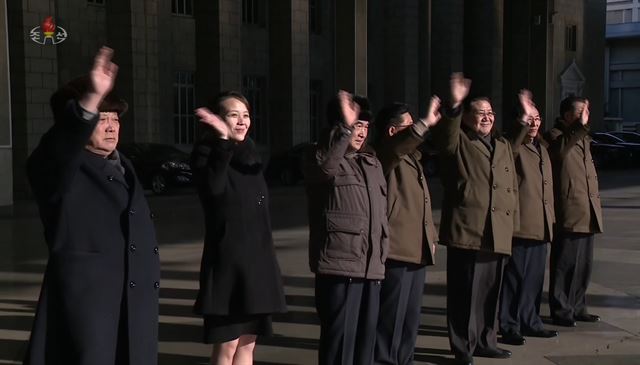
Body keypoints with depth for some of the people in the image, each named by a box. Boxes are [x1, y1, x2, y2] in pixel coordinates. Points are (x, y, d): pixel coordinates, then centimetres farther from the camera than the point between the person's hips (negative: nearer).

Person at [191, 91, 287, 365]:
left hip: (258, 259, 7)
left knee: (247, 343, 12)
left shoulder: (249, 152, 13)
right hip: (228, 260, -7)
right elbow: (213, 187, -29)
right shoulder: (207, 151, -8)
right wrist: (223, 141, -30)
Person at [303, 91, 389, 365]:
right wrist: (345, 126, -34)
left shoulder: (372, 162, 19)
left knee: (365, 338, 13)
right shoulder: (321, 157, -3)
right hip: (339, 264, -7)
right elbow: (325, 167, -30)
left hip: (371, 266, 7)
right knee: (340, 338, -6)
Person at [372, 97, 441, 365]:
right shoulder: (384, 155, -8)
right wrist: (425, 124, -39)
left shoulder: (411, 157, 22)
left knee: (411, 317, 15)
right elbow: (394, 147, -34)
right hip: (396, 250, -9)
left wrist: (431, 235, 22)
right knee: (391, 317, -5)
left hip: (417, 250, 10)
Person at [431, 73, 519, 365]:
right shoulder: (457, 141, 1)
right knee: (466, 294, -3)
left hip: (497, 234, 6)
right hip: (466, 230, -6)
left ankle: (485, 342, 28)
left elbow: (512, 188, 22)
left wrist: (512, 224, 17)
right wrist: (455, 106, -40)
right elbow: (444, 137, -25)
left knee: (490, 292, 14)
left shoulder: (503, 145, 20)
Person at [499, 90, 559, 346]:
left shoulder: (540, 147, 18)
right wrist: (523, 119, -38)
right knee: (514, 277, -2)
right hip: (520, 224, -8)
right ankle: (509, 327, 5)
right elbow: (507, 150, -33)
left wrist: (550, 217, 21)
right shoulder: (513, 145, -6)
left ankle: (530, 322, 25)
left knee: (534, 277, 14)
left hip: (540, 226, 8)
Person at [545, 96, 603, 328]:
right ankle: (561, 311, 3)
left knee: (584, 264, 13)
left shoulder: (583, 138, 21)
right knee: (565, 264, -4)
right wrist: (580, 126, -33)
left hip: (587, 213, 9)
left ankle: (577, 307, 23)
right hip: (568, 212, -9)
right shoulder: (556, 135, -6)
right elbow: (558, 150, -31)